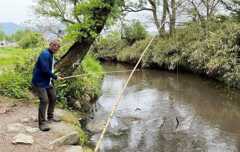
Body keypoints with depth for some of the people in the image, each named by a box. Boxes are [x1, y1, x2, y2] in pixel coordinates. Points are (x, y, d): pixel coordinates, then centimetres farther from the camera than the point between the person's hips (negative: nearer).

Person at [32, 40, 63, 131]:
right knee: (44, 100, -15)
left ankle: (50, 117, 34)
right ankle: (42, 123, -7)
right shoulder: (45, 54, -19)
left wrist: (53, 78, 8)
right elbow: (45, 70, -26)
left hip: (48, 81, 11)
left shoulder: (51, 55, 12)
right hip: (39, 82, -10)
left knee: (53, 97, 17)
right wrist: (55, 77, -17)